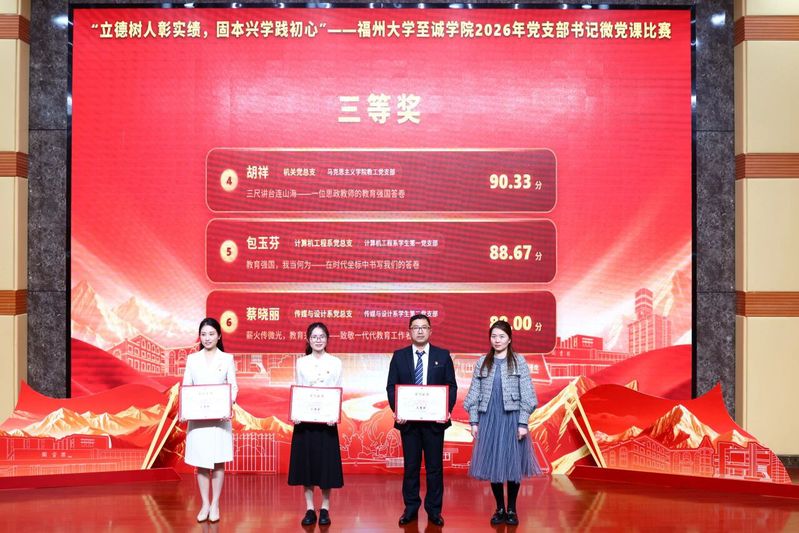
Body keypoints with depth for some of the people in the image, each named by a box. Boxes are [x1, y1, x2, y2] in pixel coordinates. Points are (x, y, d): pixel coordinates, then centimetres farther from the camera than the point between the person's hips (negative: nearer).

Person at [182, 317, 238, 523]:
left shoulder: (227, 359, 3)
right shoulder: (192, 359, 7)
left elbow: (233, 387, 0)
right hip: (198, 418, 1)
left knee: (218, 462, 3)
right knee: (201, 463, 4)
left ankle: (215, 505, 12)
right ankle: (205, 505, 13)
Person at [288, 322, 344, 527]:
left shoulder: (335, 363, 3)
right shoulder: (301, 363, 6)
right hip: (304, 419, 1)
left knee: (326, 463, 1)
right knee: (306, 462, 3)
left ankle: (325, 509, 11)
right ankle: (310, 510, 10)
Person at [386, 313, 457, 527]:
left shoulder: (443, 355, 4)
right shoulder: (399, 356, 5)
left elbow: (451, 386, 3)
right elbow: (391, 386, 4)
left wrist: (447, 410, -10)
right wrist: (397, 410, -9)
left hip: (434, 419, 0)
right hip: (408, 419, 0)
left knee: (434, 466, 5)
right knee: (411, 466, 8)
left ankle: (434, 509, 15)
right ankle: (411, 508, 18)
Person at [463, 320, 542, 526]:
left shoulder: (519, 362, 0)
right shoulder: (482, 363, 7)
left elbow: (525, 394, -4)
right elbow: (474, 394, 7)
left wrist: (523, 423, -9)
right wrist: (473, 421, 0)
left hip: (511, 418, -2)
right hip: (489, 419, 2)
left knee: (513, 462, 3)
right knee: (492, 462, 4)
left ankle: (512, 509, 15)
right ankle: (499, 509, 17)